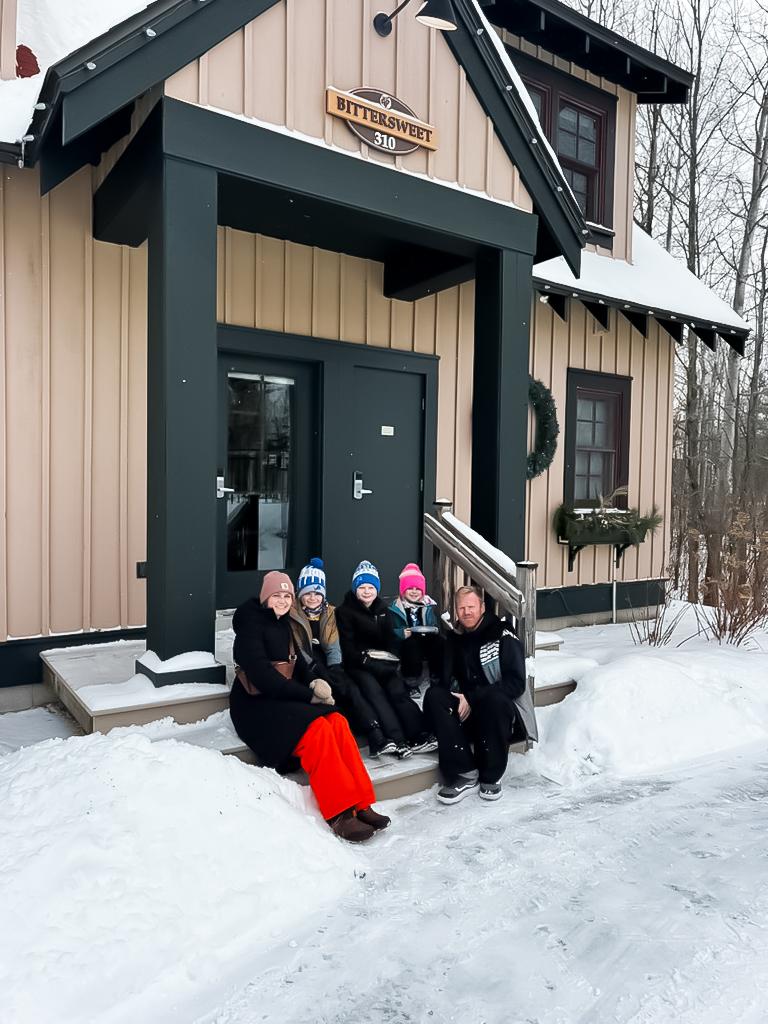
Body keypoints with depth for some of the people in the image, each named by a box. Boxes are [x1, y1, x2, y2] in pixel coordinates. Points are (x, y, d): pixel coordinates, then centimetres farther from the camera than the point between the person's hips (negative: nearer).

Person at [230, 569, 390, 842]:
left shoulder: (283, 624, 15)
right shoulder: (251, 624, -10)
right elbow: (260, 674, -20)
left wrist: (314, 683, -6)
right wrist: (308, 694, -19)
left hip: (284, 698, 7)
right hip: (256, 705, -7)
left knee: (337, 722, -18)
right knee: (317, 728, -29)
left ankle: (359, 804, -17)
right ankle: (339, 815, -23)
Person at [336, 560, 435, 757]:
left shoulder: (382, 609, 18)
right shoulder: (345, 611, 2)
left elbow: (390, 638, 17)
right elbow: (348, 647, -6)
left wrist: (392, 662, -3)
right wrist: (370, 664, -16)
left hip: (383, 662, 4)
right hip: (359, 665, -4)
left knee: (398, 691, -22)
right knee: (374, 691, -30)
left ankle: (420, 735, -34)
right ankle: (397, 740, -42)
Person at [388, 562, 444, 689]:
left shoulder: (429, 605, 9)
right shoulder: (395, 608, 0)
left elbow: (437, 627, 6)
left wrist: (434, 631, -17)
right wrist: (403, 633, -25)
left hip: (428, 644, 2)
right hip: (405, 647, -2)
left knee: (440, 642, -30)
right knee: (412, 643, -36)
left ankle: (437, 680, -14)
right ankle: (411, 684, -22)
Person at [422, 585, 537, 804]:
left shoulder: (503, 636, -8)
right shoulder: (455, 641, 10)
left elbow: (516, 683, -16)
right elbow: (444, 681, 8)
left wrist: (472, 698, -20)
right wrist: (461, 699, -15)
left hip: (502, 712, -4)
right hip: (468, 715, 5)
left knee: (494, 699, -37)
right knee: (433, 696, -21)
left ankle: (491, 776, -16)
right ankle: (464, 773, -23)